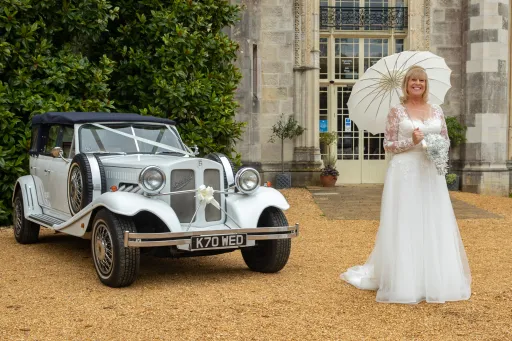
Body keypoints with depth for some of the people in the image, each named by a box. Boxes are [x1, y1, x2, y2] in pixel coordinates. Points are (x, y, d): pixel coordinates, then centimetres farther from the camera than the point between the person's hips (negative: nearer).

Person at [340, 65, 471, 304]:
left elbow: (446, 140, 16)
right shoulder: (397, 111, 0)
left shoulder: (436, 111, 11)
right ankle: (405, 282, 5)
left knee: (433, 225, 5)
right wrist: (411, 142, -16)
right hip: (405, 173, -4)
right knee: (405, 225, -3)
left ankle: (434, 281, 16)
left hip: (431, 174, 4)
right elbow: (388, 145, -2)